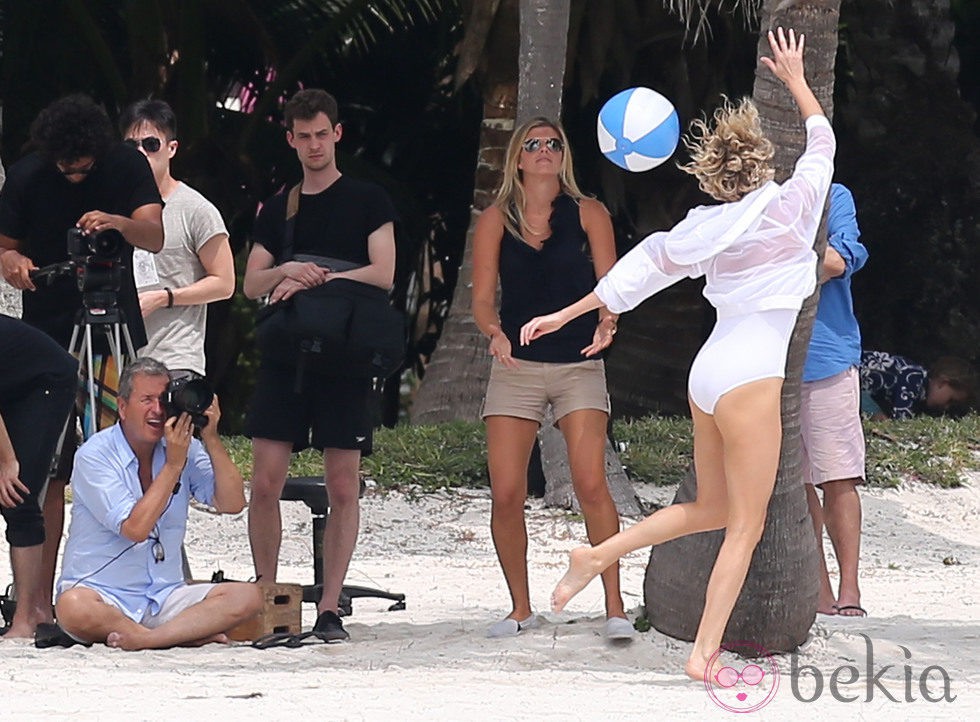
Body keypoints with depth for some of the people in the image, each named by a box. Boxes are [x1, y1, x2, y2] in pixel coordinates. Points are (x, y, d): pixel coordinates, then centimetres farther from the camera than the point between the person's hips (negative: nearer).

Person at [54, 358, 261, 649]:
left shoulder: (185, 448, 6)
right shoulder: (94, 456, -10)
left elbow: (232, 504, -5)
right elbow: (135, 528, -20)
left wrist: (211, 441, -12)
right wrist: (173, 464, -18)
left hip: (165, 596, 4)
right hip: (102, 594, -4)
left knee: (246, 597, -18)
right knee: (74, 608, -39)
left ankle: (147, 639, -30)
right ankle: (189, 632, -25)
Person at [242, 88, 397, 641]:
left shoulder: (368, 201, 5)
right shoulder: (277, 209, 16)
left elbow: (383, 274, -5)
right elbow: (251, 284, 11)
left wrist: (312, 280, -11)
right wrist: (287, 272, -10)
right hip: (285, 355, 3)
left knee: (344, 487, -4)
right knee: (266, 481, -6)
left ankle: (330, 608, -1)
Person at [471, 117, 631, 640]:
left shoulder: (588, 214, 6)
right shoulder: (495, 221, 8)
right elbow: (482, 297, 4)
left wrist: (606, 322, -20)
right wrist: (495, 332, -17)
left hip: (578, 363, -1)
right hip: (515, 366, 1)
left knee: (591, 484, -16)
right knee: (505, 494, -5)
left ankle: (614, 607, -12)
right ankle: (520, 609, 11)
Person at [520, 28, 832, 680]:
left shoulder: (704, 227, 7)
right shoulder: (789, 206, -7)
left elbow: (637, 270, 14)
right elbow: (823, 141, 7)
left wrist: (566, 314, 23)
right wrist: (796, 79, 21)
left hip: (709, 371, 7)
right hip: (751, 377, -7)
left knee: (711, 510, 21)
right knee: (746, 526, -2)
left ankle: (599, 555, 15)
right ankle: (705, 653, -7)